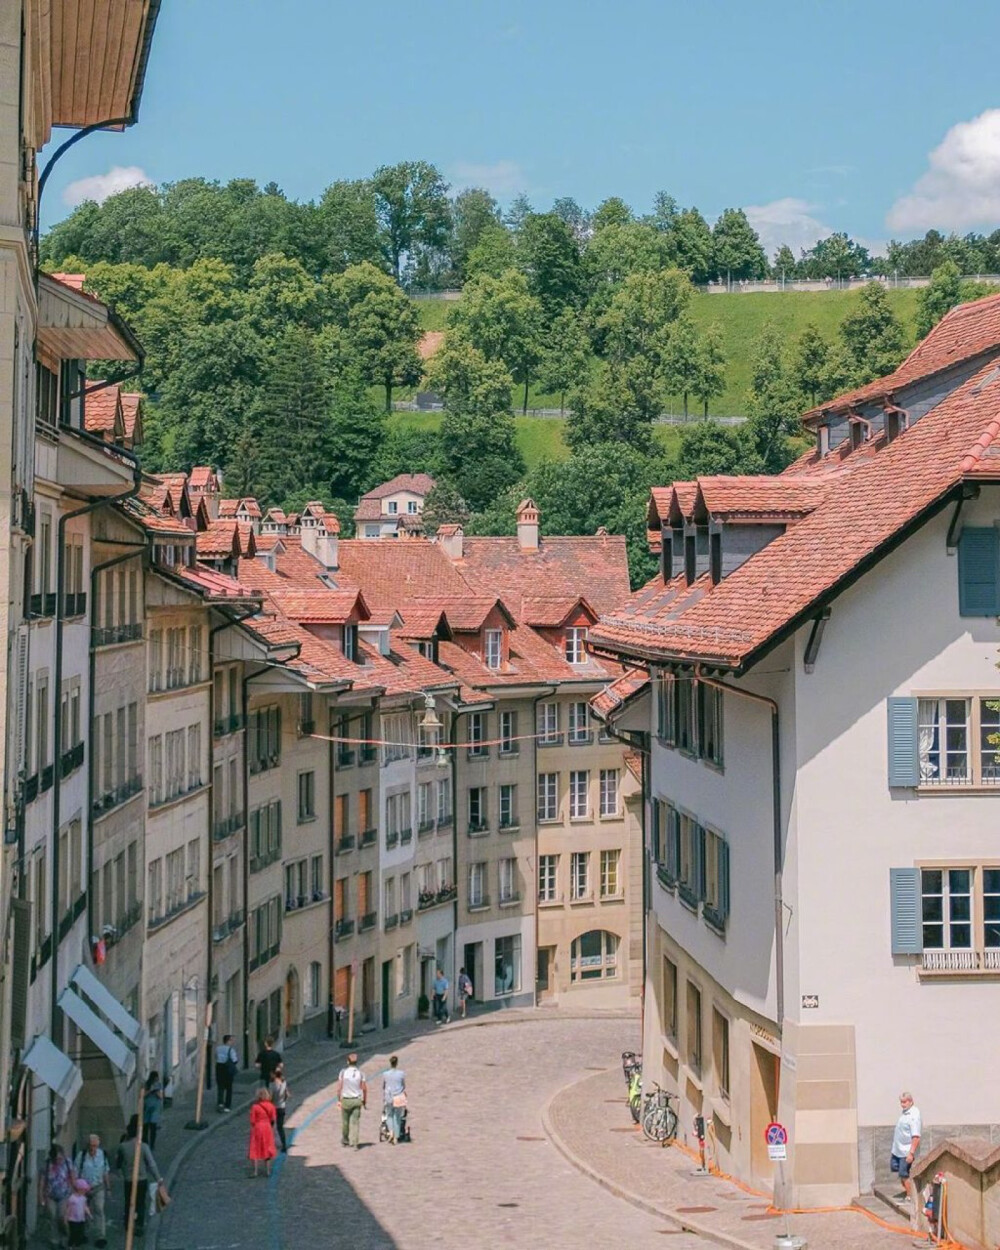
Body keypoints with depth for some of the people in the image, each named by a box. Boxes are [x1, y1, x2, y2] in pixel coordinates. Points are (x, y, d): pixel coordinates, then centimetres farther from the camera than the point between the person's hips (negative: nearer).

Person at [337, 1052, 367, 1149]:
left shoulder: (343, 1072, -9)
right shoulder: (360, 1073, -6)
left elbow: (339, 1087, -6)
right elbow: (364, 1088, -3)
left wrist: (339, 1099, 7)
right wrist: (365, 1101, 10)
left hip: (345, 1100, 0)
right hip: (357, 1100, 0)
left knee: (345, 1121, 15)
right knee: (355, 1122, 2)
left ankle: (344, 1140, 30)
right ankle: (355, 1143, -5)